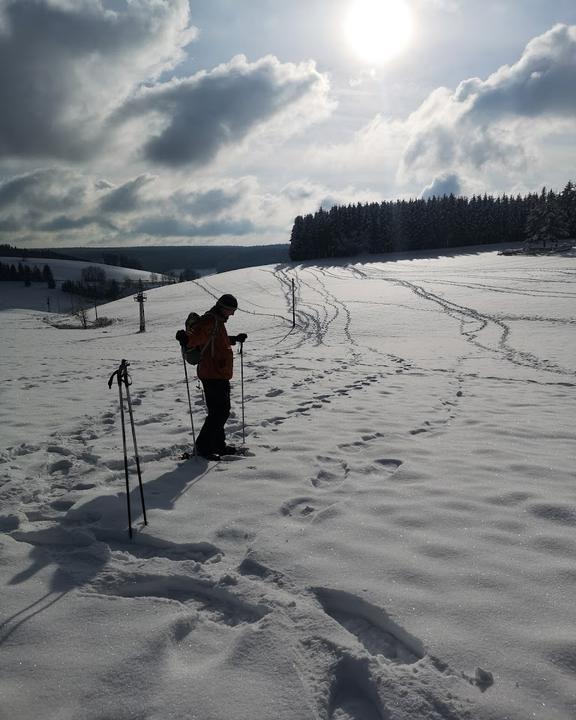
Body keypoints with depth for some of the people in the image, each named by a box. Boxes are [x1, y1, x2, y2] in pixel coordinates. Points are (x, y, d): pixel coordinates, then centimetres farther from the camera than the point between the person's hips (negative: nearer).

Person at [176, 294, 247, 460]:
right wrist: (185, 337, -52)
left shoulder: (218, 322, 18)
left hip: (220, 375, 11)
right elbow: (197, 336, -32)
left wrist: (235, 339, 48)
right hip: (213, 376, -11)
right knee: (218, 412, -9)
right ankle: (203, 446, 0)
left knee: (223, 410, 17)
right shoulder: (209, 321, -14)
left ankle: (218, 444, 29)